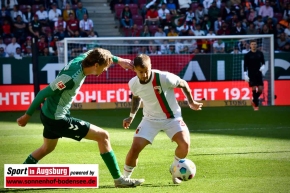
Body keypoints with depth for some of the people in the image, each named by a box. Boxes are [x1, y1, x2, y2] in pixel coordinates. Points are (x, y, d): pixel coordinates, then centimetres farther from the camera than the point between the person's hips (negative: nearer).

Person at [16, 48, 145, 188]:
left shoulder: (80, 60, -7)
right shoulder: (71, 77, -30)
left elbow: (94, 54, 18)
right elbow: (44, 93, -25)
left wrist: (118, 60, 21)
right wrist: (27, 116, -18)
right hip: (58, 119, -10)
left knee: (47, 148, 33)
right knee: (103, 136, -6)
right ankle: (118, 179, 0)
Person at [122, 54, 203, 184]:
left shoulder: (164, 78, -26)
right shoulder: (133, 84, -12)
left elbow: (183, 84, -7)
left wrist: (191, 103, -3)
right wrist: (131, 116, 12)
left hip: (172, 117, -2)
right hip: (150, 119, 2)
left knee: (185, 143, -24)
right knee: (135, 148, -15)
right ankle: (125, 177, 8)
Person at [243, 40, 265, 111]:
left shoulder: (260, 53, 6)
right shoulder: (247, 55, -3)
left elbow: (263, 62, 15)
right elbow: (245, 66, -4)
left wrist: (263, 66, -7)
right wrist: (245, 75, -11)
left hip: (259, 74, 3)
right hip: (251, 75, -3)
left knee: (260, 89, -2)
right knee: (254, 89, -9)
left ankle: (254, 101, 21)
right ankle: (256, 105, -4)